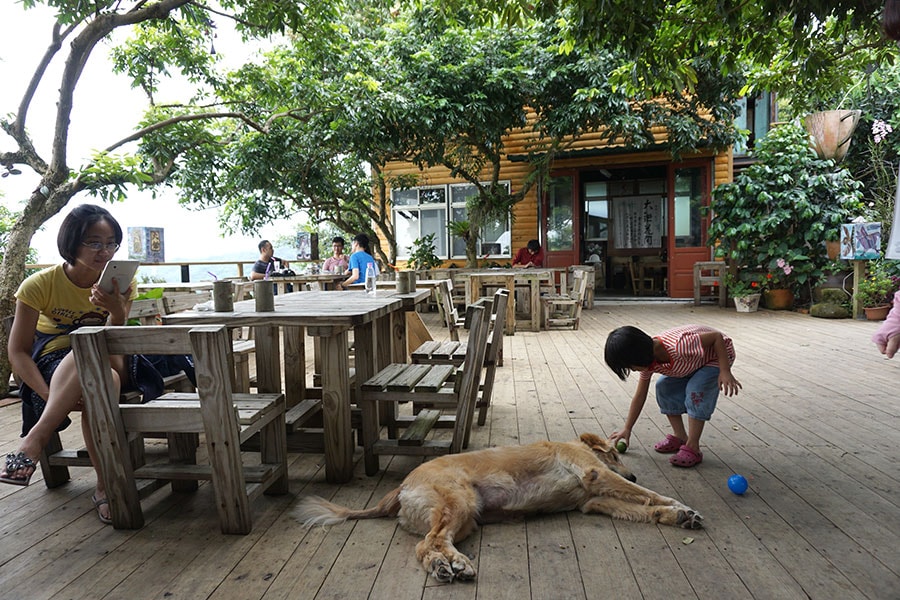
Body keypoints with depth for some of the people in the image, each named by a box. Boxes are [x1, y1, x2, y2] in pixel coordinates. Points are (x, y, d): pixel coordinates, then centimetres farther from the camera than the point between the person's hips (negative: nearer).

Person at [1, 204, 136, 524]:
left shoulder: (120, 284, -4)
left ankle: (34, 439, -27)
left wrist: (117, 312, -31)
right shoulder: (40, 285, -10)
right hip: (53, 367, -2)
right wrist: (50, 395, -25)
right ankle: (107, 483, -33)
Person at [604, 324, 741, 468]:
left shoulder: (678, 346, -43)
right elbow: (639, 396, -5)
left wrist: (725, 372, -35)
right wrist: (627, 428, -1)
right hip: (693, 360, 7)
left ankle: (693, 448, -14)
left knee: (696, 391, -25)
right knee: (664, 388, -4)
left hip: (719, 353, -7)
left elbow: (717, 336, -32)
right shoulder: (648, 361, -16)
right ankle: (680, 437, 10)